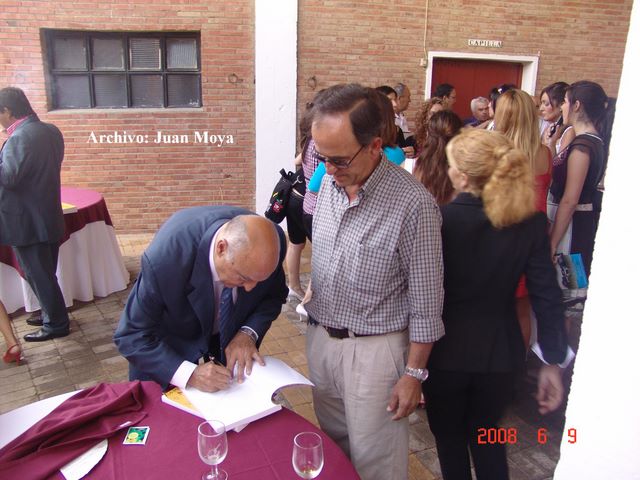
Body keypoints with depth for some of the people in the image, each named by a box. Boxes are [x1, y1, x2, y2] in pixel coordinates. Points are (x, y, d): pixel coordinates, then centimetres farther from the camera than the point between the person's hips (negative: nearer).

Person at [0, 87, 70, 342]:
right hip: (48, 217, 9)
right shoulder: (51, 131, 6)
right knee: (45, 273, 20)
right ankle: (52, 314, 33)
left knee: (37, 275, 4)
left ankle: (56, 324, 14)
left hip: (26, 222, -9)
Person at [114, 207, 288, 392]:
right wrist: (189, 374, -40)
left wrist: (248, 333, -27)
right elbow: (132, 336, -29)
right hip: (172, 342, -3)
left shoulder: (272, 241, -30)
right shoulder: (164, 258, -40)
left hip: (234, 333, 3)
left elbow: (274, 295, -10)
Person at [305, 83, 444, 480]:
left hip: (374, 348, -6)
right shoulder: (328, 182, -3)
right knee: (332, 447, 23)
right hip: (320, 337, 6)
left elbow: (425, 302, -15)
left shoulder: (413, 204, -22)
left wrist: (414, 373, -10)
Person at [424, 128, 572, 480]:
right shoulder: (531, 222, -10)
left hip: (446, 349, -3)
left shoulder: (439, 220, -20)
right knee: (487, 436, 27)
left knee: (450, 439, 21)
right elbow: (547, 296, -8)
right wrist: (553, 361, 2)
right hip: (500, 351, 3)